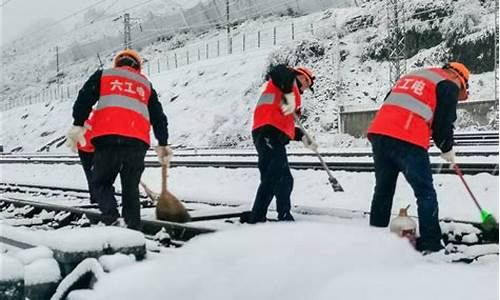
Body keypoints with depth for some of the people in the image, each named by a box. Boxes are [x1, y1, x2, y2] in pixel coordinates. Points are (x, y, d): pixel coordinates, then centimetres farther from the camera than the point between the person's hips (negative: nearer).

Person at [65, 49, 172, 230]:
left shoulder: (103, 75, 21)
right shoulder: (146, 84, 29)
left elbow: (84, 98, 6)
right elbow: (158, 117, 24)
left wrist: (77, 125, 4)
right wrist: (163, 144, 28)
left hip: (108, 138, -2)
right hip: (138, 141, 2)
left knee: (101, 182, 11)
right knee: (131, 187, 14)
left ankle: (112, 219, -11)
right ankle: (134, 228, 8)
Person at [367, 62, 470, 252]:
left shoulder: (411, 76, 30)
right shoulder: (449, 85, 9)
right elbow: (443, 123, 2)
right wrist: (447, 150, 19)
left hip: (379, 131, 7)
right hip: (409, 141, -6)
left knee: (383, 190, 16)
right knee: (425, 193, 4)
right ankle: (430, 244, 2)